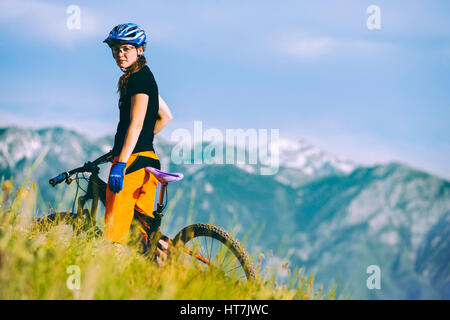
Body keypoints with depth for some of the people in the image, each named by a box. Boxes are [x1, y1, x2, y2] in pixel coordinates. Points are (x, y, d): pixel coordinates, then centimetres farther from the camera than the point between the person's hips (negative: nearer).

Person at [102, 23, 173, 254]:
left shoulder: (139, 77, -10)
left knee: (115, 231, -11)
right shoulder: (143, 76, 19)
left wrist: (120, 163, -26)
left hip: (133, 160, -10)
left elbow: (136, 123, -20)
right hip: (146, 159, 10)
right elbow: (165, 116, 27)